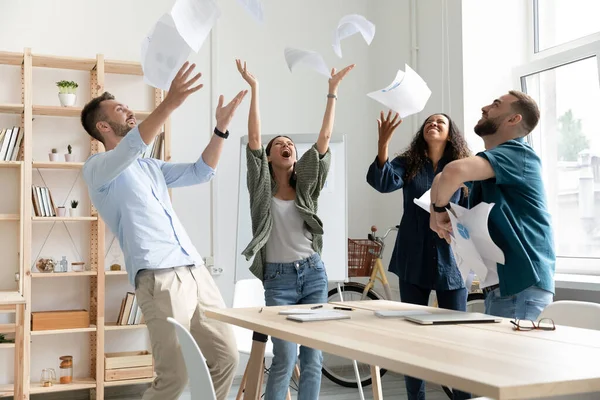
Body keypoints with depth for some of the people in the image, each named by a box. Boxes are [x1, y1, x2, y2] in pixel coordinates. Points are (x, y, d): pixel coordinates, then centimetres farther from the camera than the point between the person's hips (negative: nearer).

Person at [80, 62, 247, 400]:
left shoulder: (151, 167, 26)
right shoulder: (97, 167, 2)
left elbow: (201, 172, 26)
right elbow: (131, 149, -19)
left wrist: (221, 127, 13)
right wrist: (170, 103, -30)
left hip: (197, 271, 8)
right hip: (160, 278, -8)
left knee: (226, 358, 7)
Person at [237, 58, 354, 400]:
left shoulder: (306, 186, 8)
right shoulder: (263, 187, 2)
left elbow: (325, 138, 1)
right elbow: (254, 137, -7)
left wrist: (333, 91, -3)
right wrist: (254, 87, -11)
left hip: (313, 274, 3)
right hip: (278, 279, -3)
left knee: (313, 358, 3)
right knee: (285, 359, -8)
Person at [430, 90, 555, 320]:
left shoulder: (518, 154, -13)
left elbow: (455, 171, -31)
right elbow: (442, 178, 18)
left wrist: (440, 209, -14)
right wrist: (436, 212, -2)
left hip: (521, 285, -9)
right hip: (500, 285, 9)